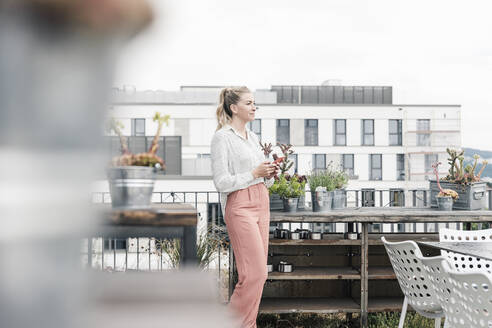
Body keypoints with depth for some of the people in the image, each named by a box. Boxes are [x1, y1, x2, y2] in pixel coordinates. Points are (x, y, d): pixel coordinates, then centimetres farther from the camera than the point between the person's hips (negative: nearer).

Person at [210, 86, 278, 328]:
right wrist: (254, 173, -16)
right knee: (256, 272, -12)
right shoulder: (222, 137, -8)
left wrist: (269, 175, 1)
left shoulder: (253, 137, 17)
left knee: (256, 271, 7)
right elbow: (221, 182, -13)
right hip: (240, 206, -8)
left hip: (261, 203, 8)